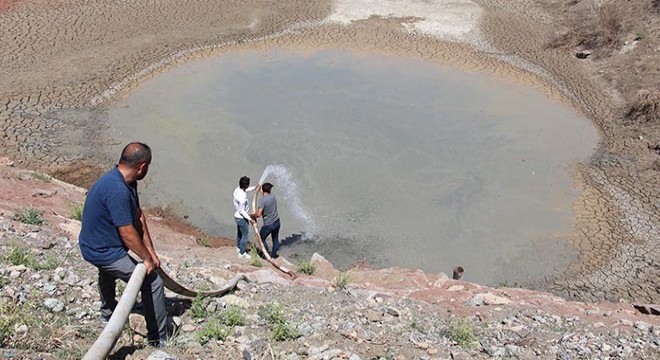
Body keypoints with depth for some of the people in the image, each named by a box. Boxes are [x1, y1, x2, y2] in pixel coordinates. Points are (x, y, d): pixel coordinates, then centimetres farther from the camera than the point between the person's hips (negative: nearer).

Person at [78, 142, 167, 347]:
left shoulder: (127, 182, -2)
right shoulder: (117, 190, -34)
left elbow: (139, 217, 1)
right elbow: (127, 233, -31)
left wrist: (150, 251, 2)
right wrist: (146, 258, -18)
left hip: (95, 245, 11)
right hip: (103, 252, -11)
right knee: (152, 282, -9)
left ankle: (107, 312, 66)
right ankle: (158, 339, 1)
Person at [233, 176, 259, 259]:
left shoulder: (237, 190, -8)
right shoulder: (242, 197, -34)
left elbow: (245, 190, 18)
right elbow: (242, 211, -27)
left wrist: (254, 188, 19)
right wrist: (249, 219, -20)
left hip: (237, 216, 9)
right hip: (242, 218, -9)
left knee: (239, 233, 27)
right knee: (245, 234, 7)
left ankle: (238, 248, 47)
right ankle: (242, 253, 16)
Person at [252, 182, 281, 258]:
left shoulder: (262, 200, -22)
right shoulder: (273, 197, -3)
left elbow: (258, 214, -27)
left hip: (268, 224, -6)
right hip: (277, 222, 6)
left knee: (262, 238, 17)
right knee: (275, 238, 23)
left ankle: (267, 254, 21)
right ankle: (274, 254, 35)